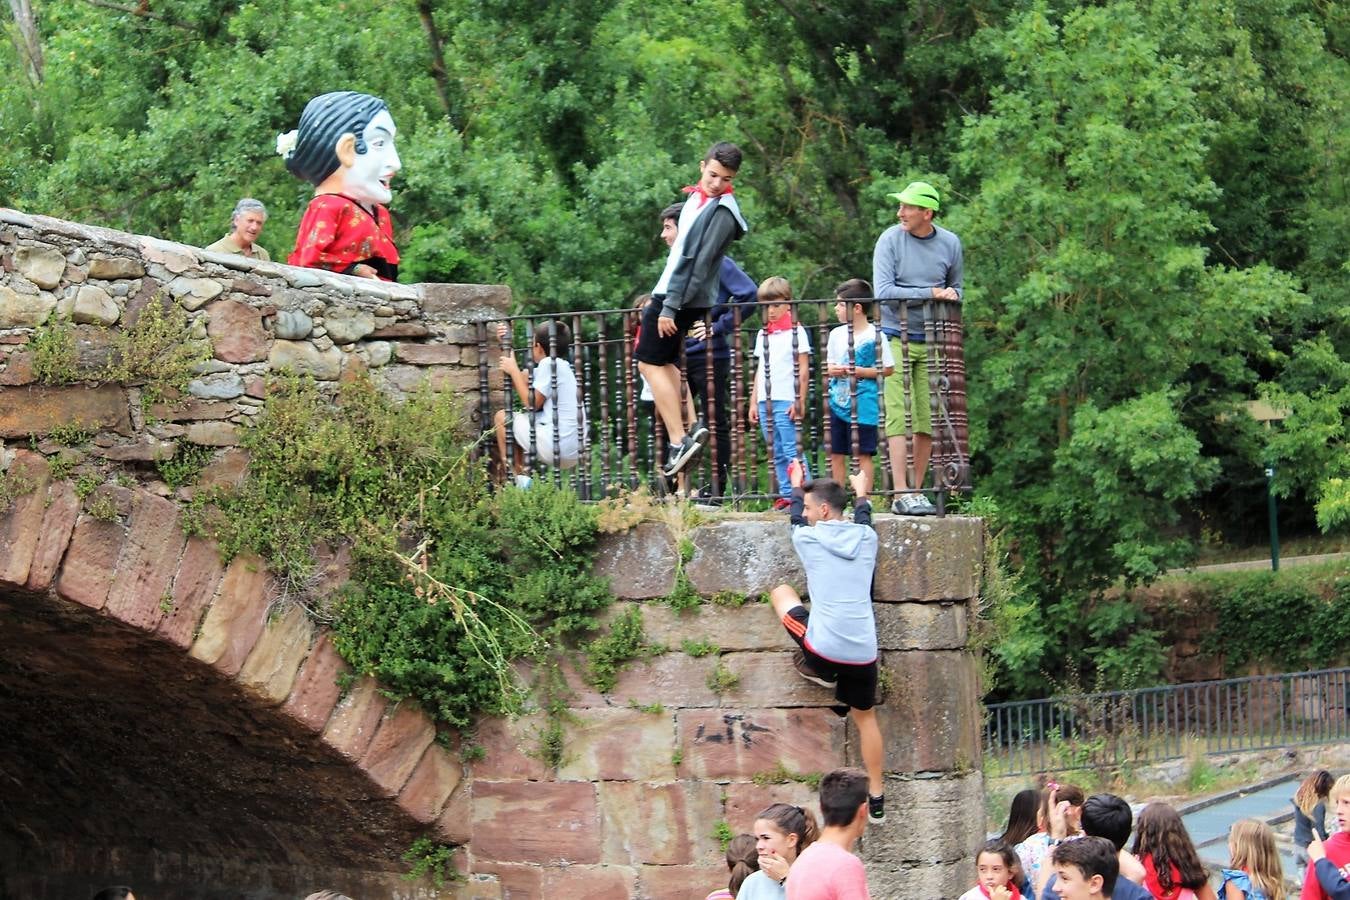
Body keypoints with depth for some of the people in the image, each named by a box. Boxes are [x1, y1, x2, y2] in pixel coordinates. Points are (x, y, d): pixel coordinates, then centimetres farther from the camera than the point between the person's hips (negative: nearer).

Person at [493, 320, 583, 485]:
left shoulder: (548, 364, -10)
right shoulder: (562, 366, 17)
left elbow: (532, 403, -11)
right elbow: (516, 382, 22)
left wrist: (513, 370, -2)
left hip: (555, 448, -9)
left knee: (501, 417, 6)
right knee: (518, 418, 29)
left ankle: (514, 478, 4)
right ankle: (520, 476, 16)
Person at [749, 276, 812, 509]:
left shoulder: (795, 332, -1)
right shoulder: (762, 335, 17)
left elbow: (803, 370, -4)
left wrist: (800, 402, -10)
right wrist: (754, 402, 14)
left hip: (786, 401, -6)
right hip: (765, 402, 6)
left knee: (792, 451, -11)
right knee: (778, 454, 6)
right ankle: (786, 495, 8)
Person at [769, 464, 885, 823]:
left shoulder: (808, 538, -3)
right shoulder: (866, 538, 6)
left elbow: (798, 520, 22)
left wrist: (796, 485, 41)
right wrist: (861, 494, 52)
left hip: (824, 649, -3)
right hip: (863, 654, 4)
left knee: (781, 591, 20)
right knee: (865, 717, 21)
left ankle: (818, 670, 16)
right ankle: (877, 798, 21)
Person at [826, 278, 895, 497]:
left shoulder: (874, 336, -6)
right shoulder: (836, 334, 11)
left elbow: (888, 369, -5)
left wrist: (860, 372, -14)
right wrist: (832, 370, -4)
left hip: (863, 404, -6)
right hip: (838, 402, 6)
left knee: (863, 454, -4)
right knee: (836, 453, 7)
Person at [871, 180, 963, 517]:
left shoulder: (950, 243, 6)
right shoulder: (890, 240, -5)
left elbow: (956, 287, 20)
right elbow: (883, 291, -13)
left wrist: (952, 296, -5)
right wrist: (931, 293, -17)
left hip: (931, 342, 4)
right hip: (895, 338, -4)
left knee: (928, 420, 2)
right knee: (898, 416, -10)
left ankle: (916, 490, 11)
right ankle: (902, 494, -12)